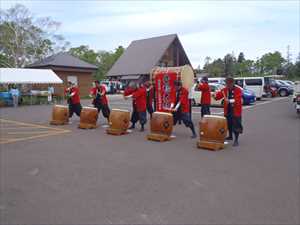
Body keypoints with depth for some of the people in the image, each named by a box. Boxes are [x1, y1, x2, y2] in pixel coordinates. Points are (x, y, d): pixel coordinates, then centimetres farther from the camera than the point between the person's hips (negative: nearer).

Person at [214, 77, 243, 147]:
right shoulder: (225, 90, 4)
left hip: (236, 111, -5)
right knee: (228, 124, 18)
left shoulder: (238, 90, -12)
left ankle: (236, 140, 4)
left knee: (236, 125, -4)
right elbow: (218, 95, 2)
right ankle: (230, 136, 38)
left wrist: (230, 100, -36)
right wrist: (215, 95, -21)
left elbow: (238, 100, -23)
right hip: (227, 110, 5)